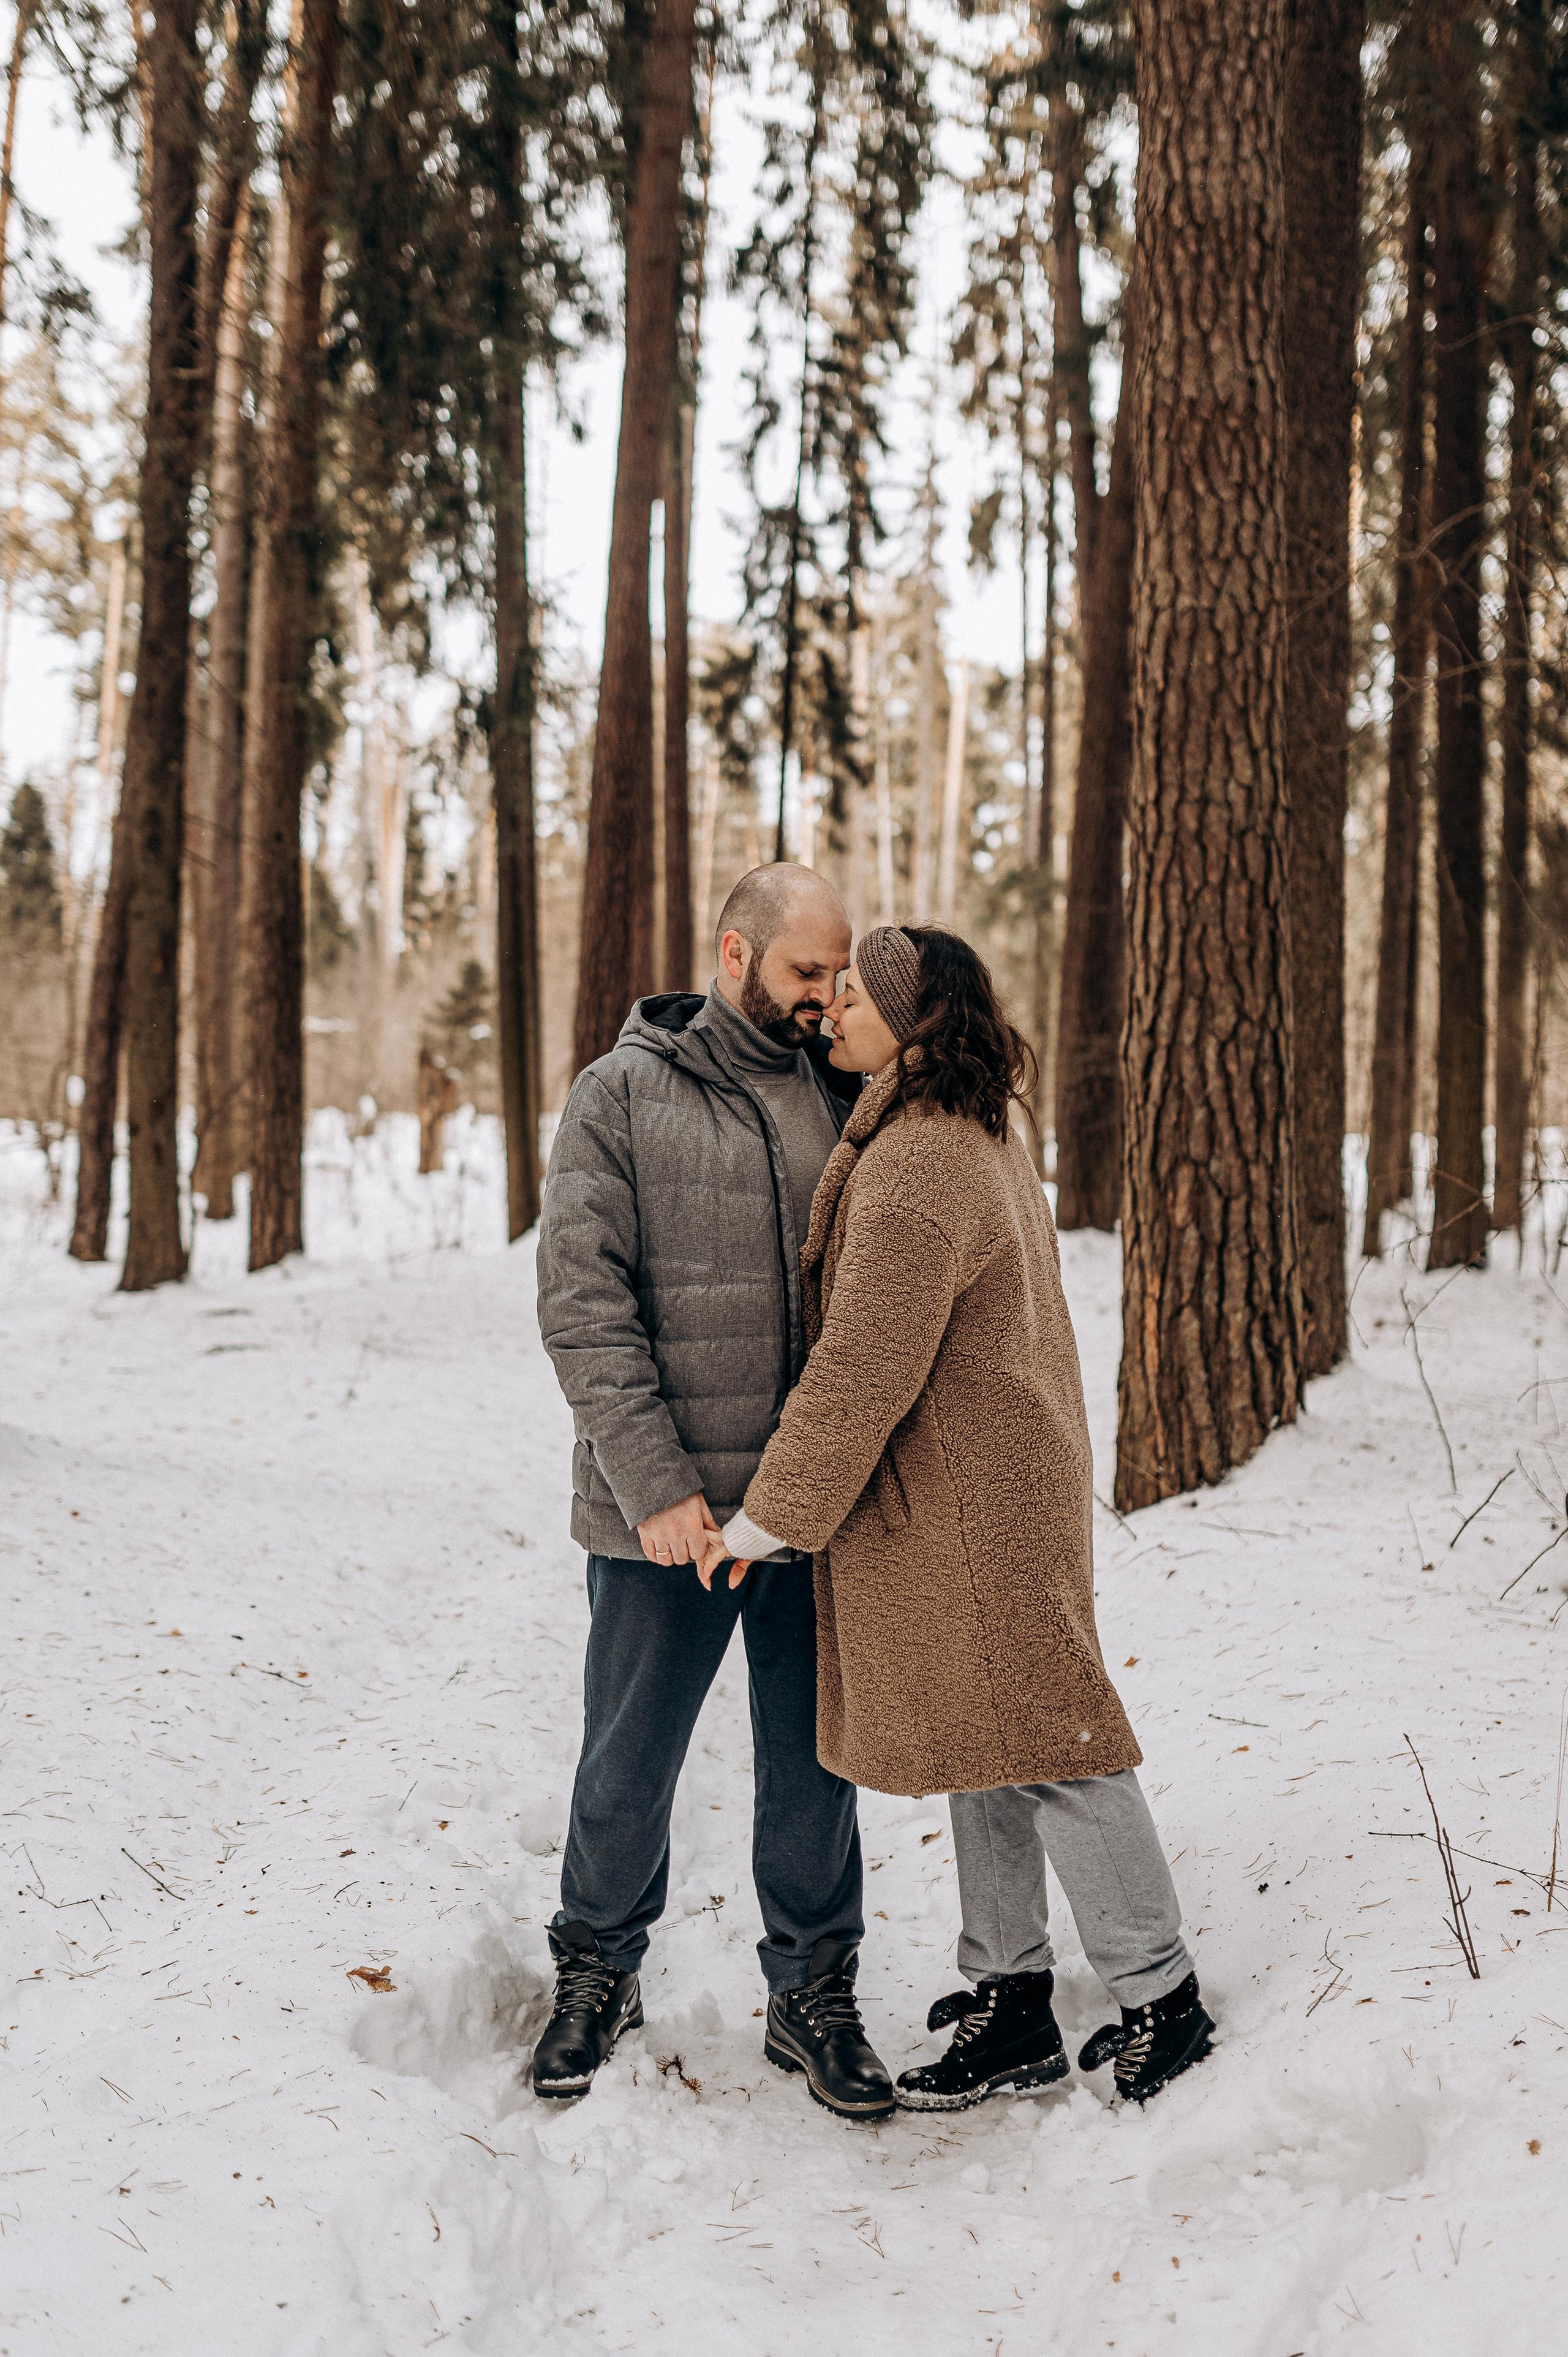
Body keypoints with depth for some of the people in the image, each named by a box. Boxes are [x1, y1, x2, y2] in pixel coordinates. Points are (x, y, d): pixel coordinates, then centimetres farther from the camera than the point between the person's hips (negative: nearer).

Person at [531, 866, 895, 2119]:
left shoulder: (845, 1100, 8)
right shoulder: (623, 1097, -4)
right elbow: (584, 1306, -10)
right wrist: (654, 1483, -17)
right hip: (664, 1515, -3)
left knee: (814, 1767, 12)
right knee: (628, 1766, 11)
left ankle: (814, 1995, 29)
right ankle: (598, 1972, 33)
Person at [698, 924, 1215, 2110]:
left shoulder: (915, 1166, -22)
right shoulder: (985, 1136, 11)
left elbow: (861, 1370, -23)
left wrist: (769, 1516, -15)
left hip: (966, 1511, -10)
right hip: (1010, 1485, 10)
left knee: (1041, 1744, 0)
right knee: (987, 1745, 15)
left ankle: (1164, 2002, 13)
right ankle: (1012, 2003, 25)